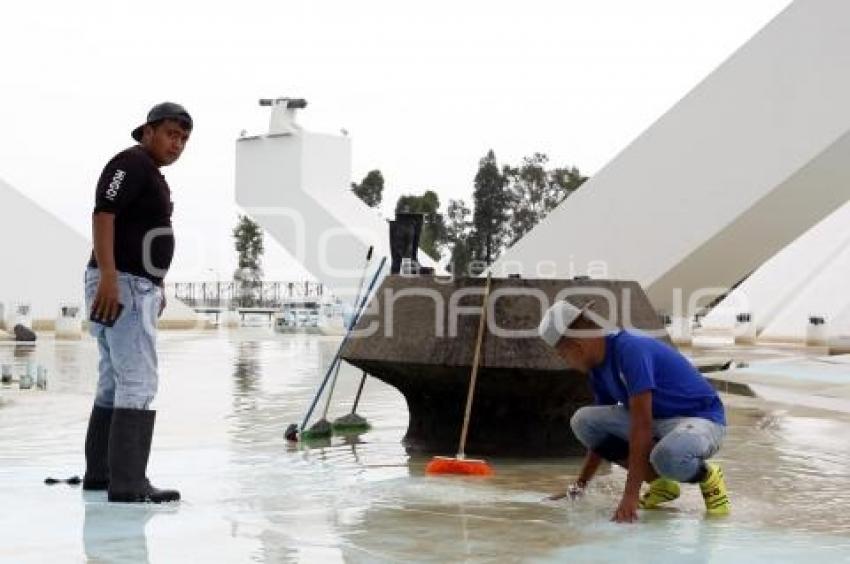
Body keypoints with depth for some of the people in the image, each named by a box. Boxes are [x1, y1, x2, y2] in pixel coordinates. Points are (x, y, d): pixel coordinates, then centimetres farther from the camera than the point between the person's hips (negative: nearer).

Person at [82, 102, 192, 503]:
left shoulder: (153, 175, 21)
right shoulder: (131, 162, -11)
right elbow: (103, 214, -22)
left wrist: (157, 286, 29)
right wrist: (108, 277, -31)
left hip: (136, 288, 11)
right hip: (121, 286, -11)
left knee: (115, 383, 15)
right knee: (139, 383, -14)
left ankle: (98, 473, 23)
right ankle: (127, 484, -16)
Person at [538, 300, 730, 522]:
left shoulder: (631, 349, -25)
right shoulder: (600, 368, 3)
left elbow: (641, 425, -31)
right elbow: (600, 434, 16)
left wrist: (630, 495, -33)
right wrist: (578, 487, 17)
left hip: (701, 419, -9)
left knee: (668, 456, -42)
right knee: (583, 420, -7)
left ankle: (707, 475, -5)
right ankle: (661, 482, 1)